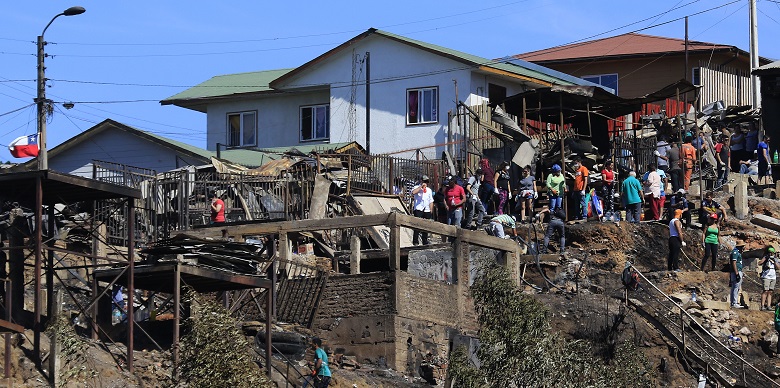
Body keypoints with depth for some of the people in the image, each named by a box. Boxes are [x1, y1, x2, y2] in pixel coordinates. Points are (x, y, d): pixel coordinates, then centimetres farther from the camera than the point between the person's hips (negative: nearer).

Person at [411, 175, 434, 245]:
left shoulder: (429, 190, 19)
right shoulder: (417, 188, 4)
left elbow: (431, 201, 21)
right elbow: (413, 192, -21)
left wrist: (431, 210, 13)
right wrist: (421, 186, -15)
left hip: (427, 210, 5)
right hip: (418, 209, -5)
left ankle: (425, 241, 12)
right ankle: (415, 241, -8)